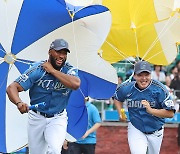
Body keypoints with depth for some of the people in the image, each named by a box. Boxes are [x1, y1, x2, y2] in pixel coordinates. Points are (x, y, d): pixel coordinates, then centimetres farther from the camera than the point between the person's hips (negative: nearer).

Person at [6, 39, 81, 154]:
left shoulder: (70, 70, -10)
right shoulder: (37, 70, -15)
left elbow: (75, 84, -33)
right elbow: (12, 88, -21)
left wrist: (52, 70, -26)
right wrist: (19, 103, -44)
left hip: (58, 119, 0)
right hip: (37, 118, 1)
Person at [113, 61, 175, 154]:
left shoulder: (159, 89, -19)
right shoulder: (126, 89, -11)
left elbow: (170, 113, -23)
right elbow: (117, 99, 13)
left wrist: (151, 110, -36)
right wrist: (121, 114, -4)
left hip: (155, 131, 0)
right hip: (135, 129, 0)